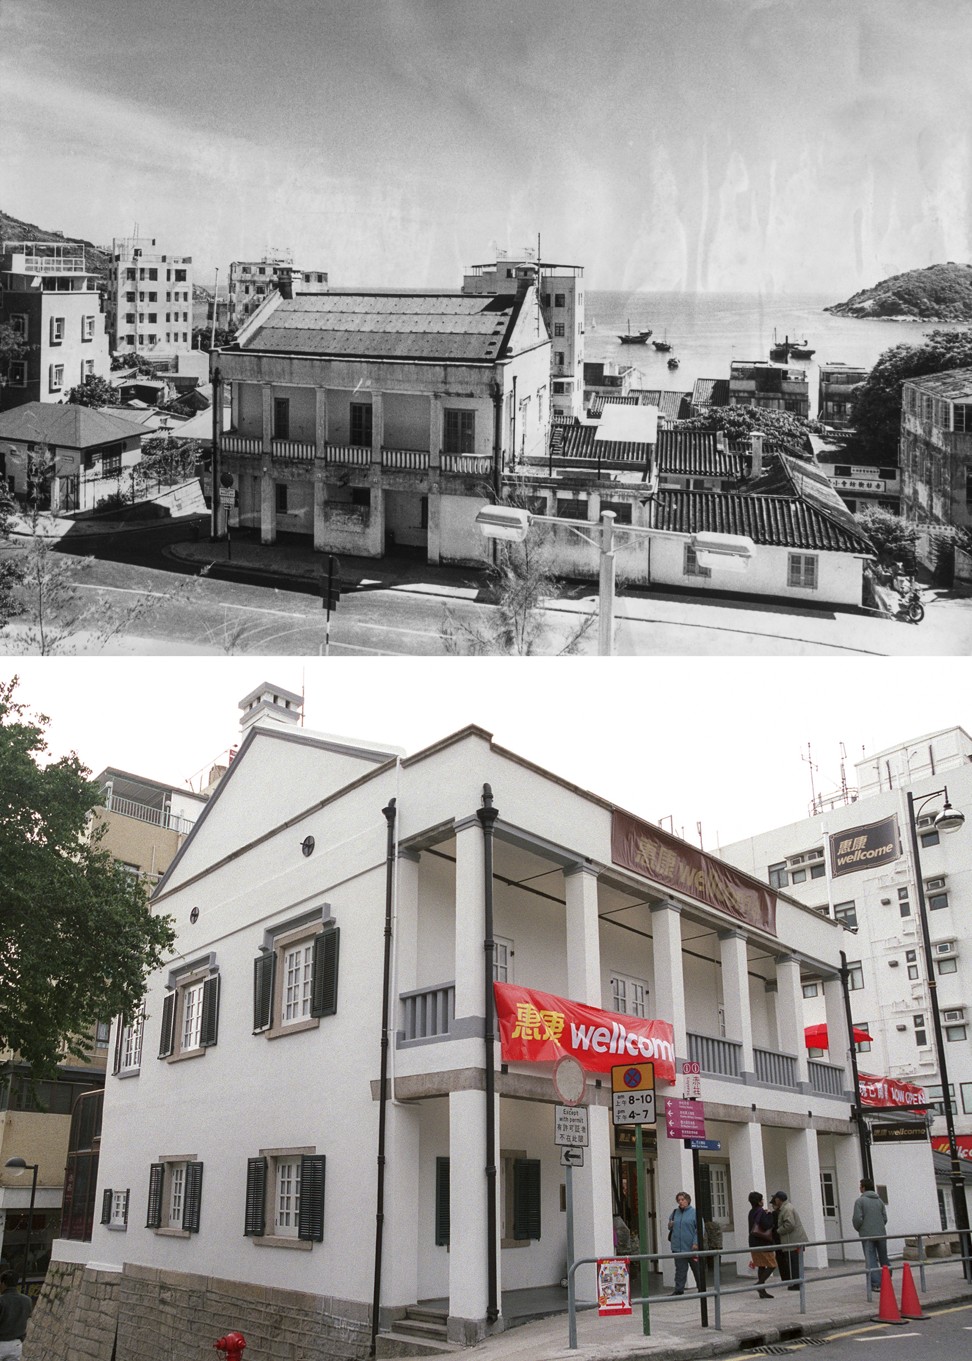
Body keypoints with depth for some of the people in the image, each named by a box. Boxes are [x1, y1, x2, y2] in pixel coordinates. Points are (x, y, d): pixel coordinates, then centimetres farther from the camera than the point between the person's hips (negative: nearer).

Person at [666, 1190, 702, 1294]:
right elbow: (671, 1227, 24)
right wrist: (670, 1226, 0)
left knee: (696, 1268, 8)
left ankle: (701, 1288, 21)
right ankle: (679, 1289, 8)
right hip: (678, 1247, 4)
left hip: (691, 1247, -4)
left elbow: (699, 1229, -9)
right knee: (680, 1269, 4)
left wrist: (696, 1243, -17)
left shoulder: (694, 1212, -4)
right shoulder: (675, 1213, 11)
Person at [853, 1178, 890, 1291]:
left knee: (871, 1260, -3)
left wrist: (858, 1229, 9)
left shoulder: (860, 1201, -6)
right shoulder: (879, 1200, 11)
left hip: (867, 1235, -5)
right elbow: (885, 1218, 9)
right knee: (883, 1258, 16)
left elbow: (857, 1219, -10)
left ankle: (876, 1284, -9)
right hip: (881, 1234, 5)